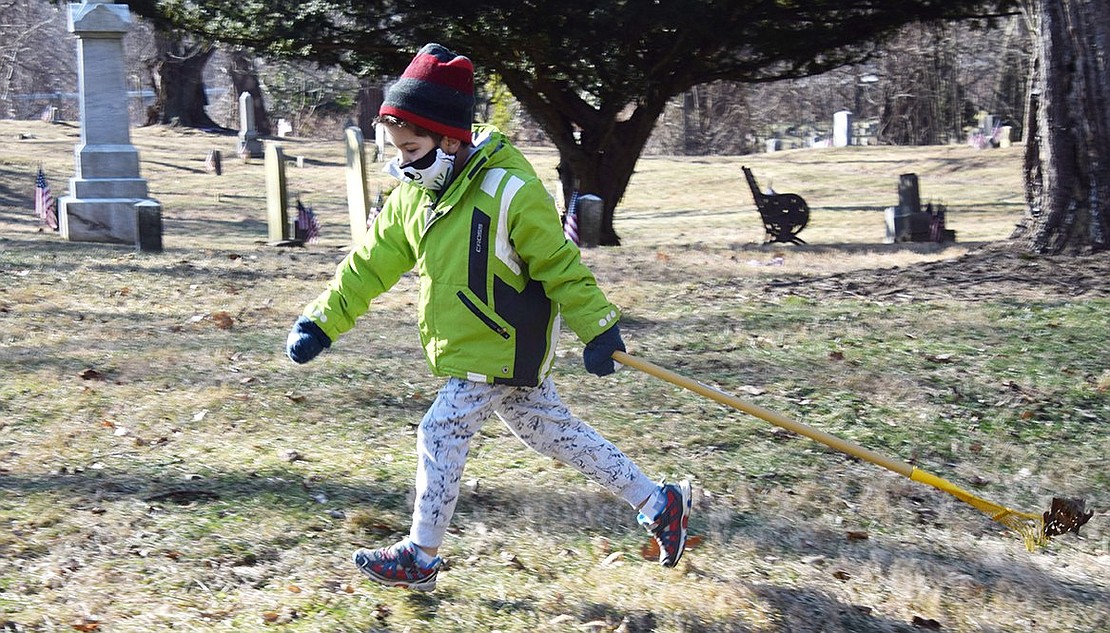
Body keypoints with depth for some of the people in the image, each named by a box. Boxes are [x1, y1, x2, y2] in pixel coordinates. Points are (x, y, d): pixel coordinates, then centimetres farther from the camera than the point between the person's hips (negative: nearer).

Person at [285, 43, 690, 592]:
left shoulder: (510, 193, -22)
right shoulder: (413, 196, 2)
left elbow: (559, 266, -16)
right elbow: (370, 264, 7)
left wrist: (597, 329, -12)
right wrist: (322, 321, 3)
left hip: (501, 351, -8)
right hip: (475, 349, 8)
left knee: (441, 435, -8)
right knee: (556, 431, 14)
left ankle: (420, 556, 7)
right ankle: (656, 501, 24)